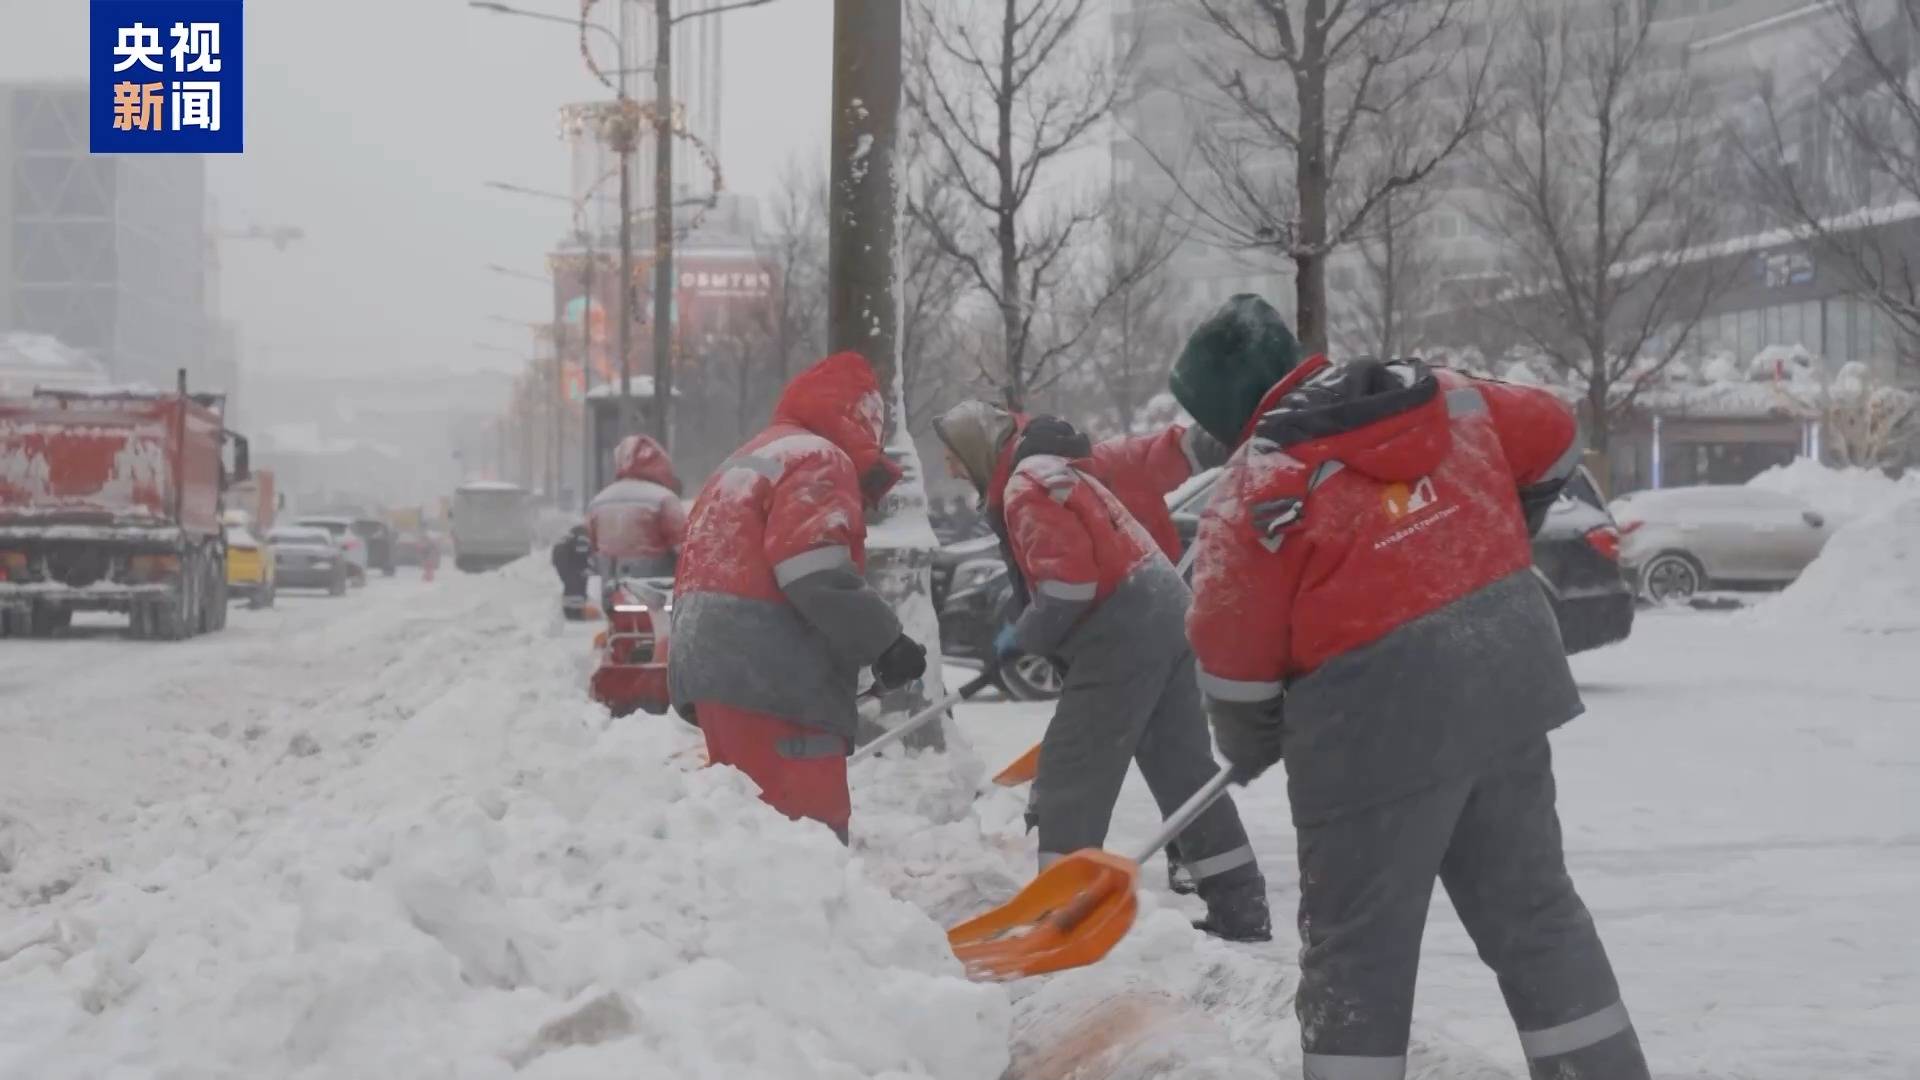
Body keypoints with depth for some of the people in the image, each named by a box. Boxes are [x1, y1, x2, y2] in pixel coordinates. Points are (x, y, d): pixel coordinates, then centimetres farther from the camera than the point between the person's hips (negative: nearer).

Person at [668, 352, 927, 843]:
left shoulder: (746, 463, 27)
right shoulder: (819, 459, -5)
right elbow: (816, 572, -18)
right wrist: (882, 641, -15)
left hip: (712, 665, 10)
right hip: (774, 681, -10)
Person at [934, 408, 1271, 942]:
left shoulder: (1027, 485, -10)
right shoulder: (1057, 472, 22)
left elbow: (1067, 581, -20)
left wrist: (1025, 636, -4)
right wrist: (1031, 638, 17)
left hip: (1122, 637, -10)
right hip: (1167, 618, 10)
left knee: (1070, 773, -4)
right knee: (1185, 771, 14)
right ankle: (1240, 907, 16)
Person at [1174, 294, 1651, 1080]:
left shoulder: (1256, 488, -10)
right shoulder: (1446, 398, 5)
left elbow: (1235, 656, -6)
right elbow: (1553, 441, 19)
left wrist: (1250, 751, 12)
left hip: (1384, 717, -6)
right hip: (1508, 678, 6)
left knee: (1357, 945, 5)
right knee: (1533, 905, 16)